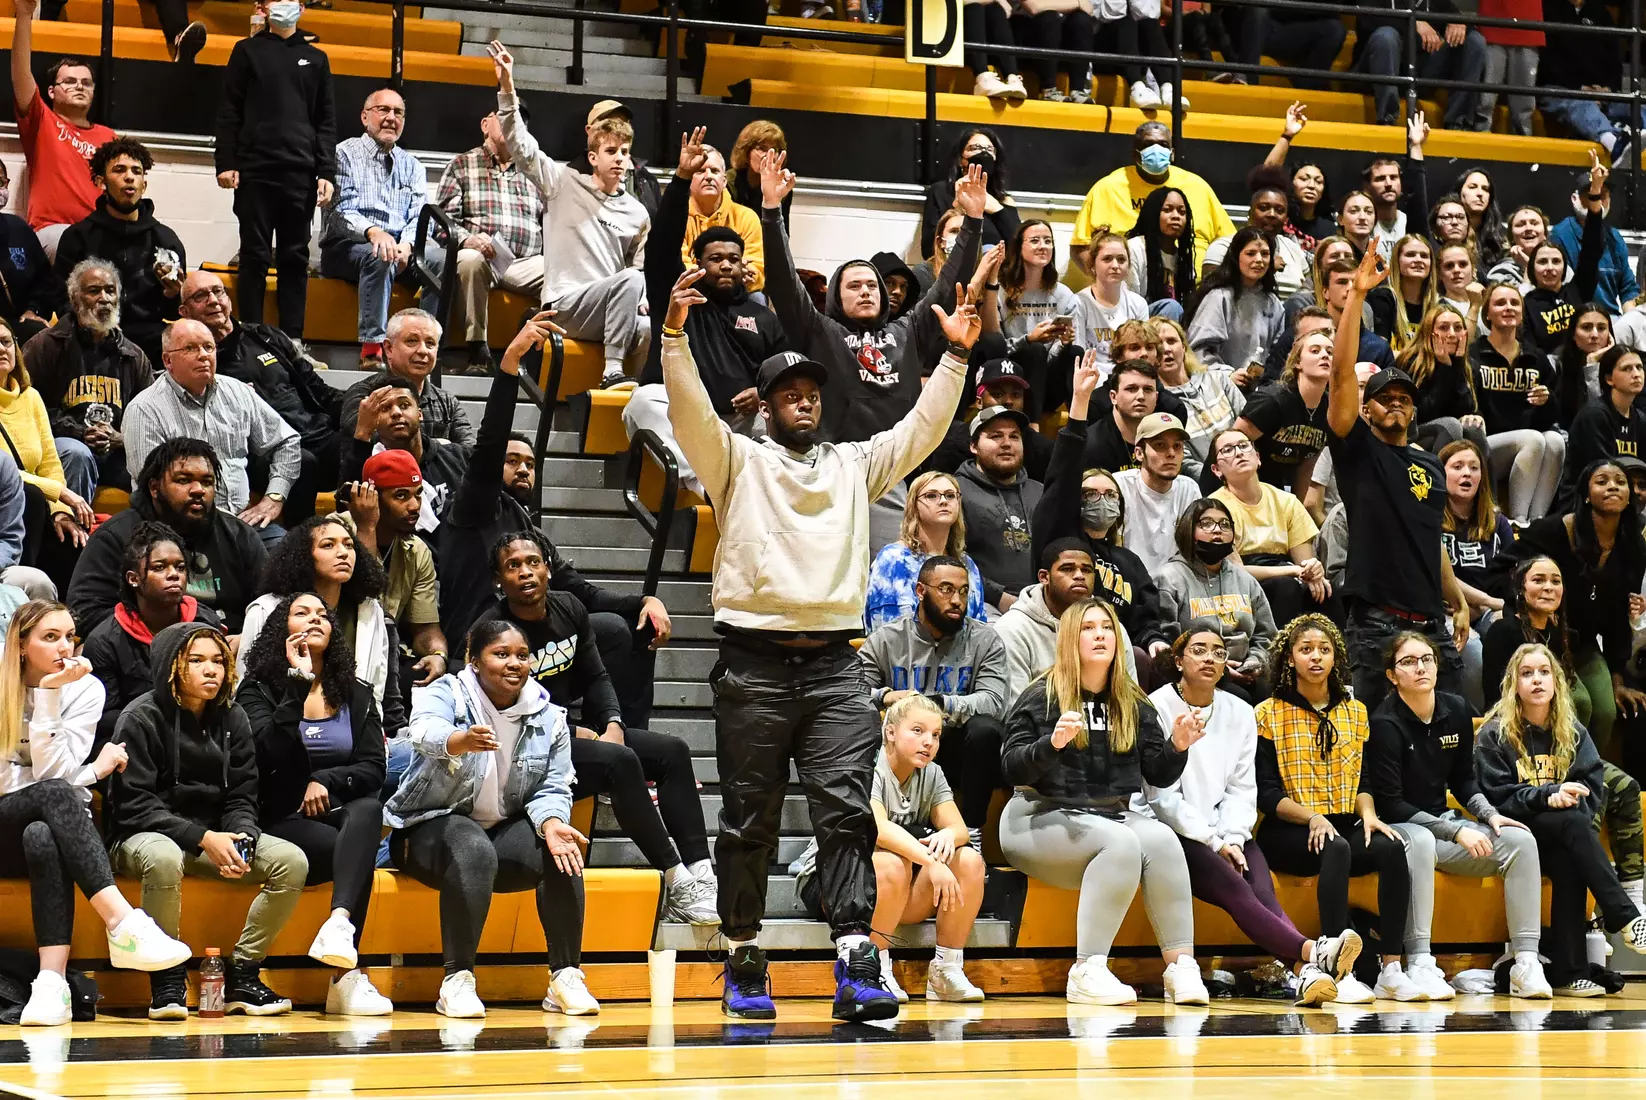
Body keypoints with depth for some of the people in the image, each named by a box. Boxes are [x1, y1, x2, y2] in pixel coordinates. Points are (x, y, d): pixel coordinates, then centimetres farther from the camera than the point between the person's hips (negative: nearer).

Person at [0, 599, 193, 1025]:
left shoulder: (85, 689, 1)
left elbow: (50, 772, -11)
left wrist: (49, 693, -17)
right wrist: (91, 772, -10)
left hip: (60, 823, 1)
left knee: (42, 839, -38)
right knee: (54, 795, -36)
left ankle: (52, 982, -50)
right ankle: (124, 925, -50)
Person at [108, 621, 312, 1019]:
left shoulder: (233, 719, 7)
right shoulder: (142, 718, -9)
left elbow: (241, 798, 6)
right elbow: (134, 805, -15)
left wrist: (240, 839, -18)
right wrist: (201, 838, -25)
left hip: (215, 836, 6)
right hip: (143, 835, -5)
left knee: (292, 861, -16)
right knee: (163, 858, -41)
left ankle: (242, 977, -8)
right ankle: (167, 983, -25)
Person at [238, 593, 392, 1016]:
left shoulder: (356, 695, 19)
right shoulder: (258, 691, 8)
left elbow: (373, 769, 8)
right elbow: (268, 754, -13)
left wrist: (326, 782, -11)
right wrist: (299, 682, -10)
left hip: (341, 814, 3)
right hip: (282, 822, -3)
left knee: (368, 809, -35)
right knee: (356, 852, -34)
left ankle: (340, 924, -55)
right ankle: (346, 974, -38)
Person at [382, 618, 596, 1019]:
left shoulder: (548, 717, 2)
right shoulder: (445, 695, -10)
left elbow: (552, 789, 0)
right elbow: (427, 731, -34)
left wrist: (551, 823, -25)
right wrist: (462, 741, -58)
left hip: (505, 830, 4)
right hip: (432, 826, -4)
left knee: (561, 851, -24)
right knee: (473, 849, -37)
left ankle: (565, 977, -16)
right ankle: (457, 980, -32)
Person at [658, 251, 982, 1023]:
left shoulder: (855, 465, 16)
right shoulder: (738, 463, 8)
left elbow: (924, 428, 8)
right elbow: (690, 411, -7)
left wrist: (956, 355, -4)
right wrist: (675, 333, -21)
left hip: (833, 664, 2)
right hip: (755, 664, -2)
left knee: (847, 812, -9)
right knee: (749, 820, 3)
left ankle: (856, 968, -16)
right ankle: (744, 963, 15)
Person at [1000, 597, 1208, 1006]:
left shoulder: (1134, 705, 14)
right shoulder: (1041, 698, 0)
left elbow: (1158, 776, 11)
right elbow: (1013, 769, -10)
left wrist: (1177, 747, -10)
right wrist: (1052, 743, -28)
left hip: (1113, 815, 5)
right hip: (1043, 819, -5)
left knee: (1163, 840, -28)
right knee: (1120, 843, -34)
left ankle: (1181, 966, -32)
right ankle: (1087, 972, -36)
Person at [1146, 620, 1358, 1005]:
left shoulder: (1240, 713, 15)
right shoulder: (1157, 709, -1)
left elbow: (1241, 788, 13)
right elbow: (1162, 795, -7)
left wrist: (1233, 838, -6)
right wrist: (1214, 843, -13)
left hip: (1226, 835, 5)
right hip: (1175, 835, -4)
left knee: (1262, 890, -26)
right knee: (1235, 889, -30)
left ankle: (1308, 973, -50)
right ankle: (1314, 953, -51)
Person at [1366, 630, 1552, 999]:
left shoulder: (1457, 712, 5)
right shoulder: (1385, 723, -14)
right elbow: (1388, 804, -17)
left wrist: (1489, 815, -4)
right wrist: (1456, 832, -22)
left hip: (1444, 821, 7)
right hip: (1396, 829, -6)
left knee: (1520, 840, -15)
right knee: (1421, 841, -40)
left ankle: (1526, 963, -19)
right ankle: (1419, 964, -42)